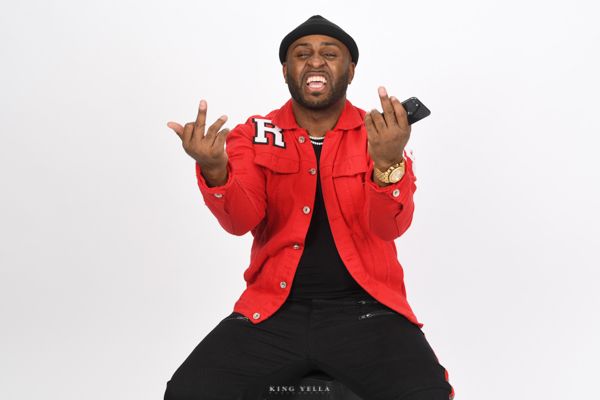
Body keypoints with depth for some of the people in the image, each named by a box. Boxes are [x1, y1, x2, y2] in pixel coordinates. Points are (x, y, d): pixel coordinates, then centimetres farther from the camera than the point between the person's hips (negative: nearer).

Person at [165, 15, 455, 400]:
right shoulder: (253, 135, 6)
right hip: (274, 311, 1)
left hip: (365, 309, -1)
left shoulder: (379, 135, 3)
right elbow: (240, 220, -9)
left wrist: (389, 162, -32)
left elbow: (391, 225, -11)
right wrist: (214, 170, -30)